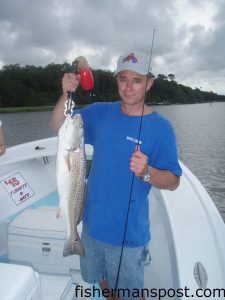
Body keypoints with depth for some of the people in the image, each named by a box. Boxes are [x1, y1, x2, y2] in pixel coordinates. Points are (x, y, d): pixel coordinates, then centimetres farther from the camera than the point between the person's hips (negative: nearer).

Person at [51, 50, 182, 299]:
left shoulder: (160, 127, -14)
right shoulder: (101, 113, -3)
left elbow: (173, 181, -12)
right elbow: (58, 125, -1)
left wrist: (146, 172, -33)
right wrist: (67, 94, -18)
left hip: (129, 231, -3)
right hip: (94, 221, 4)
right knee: (102, 279, 28)